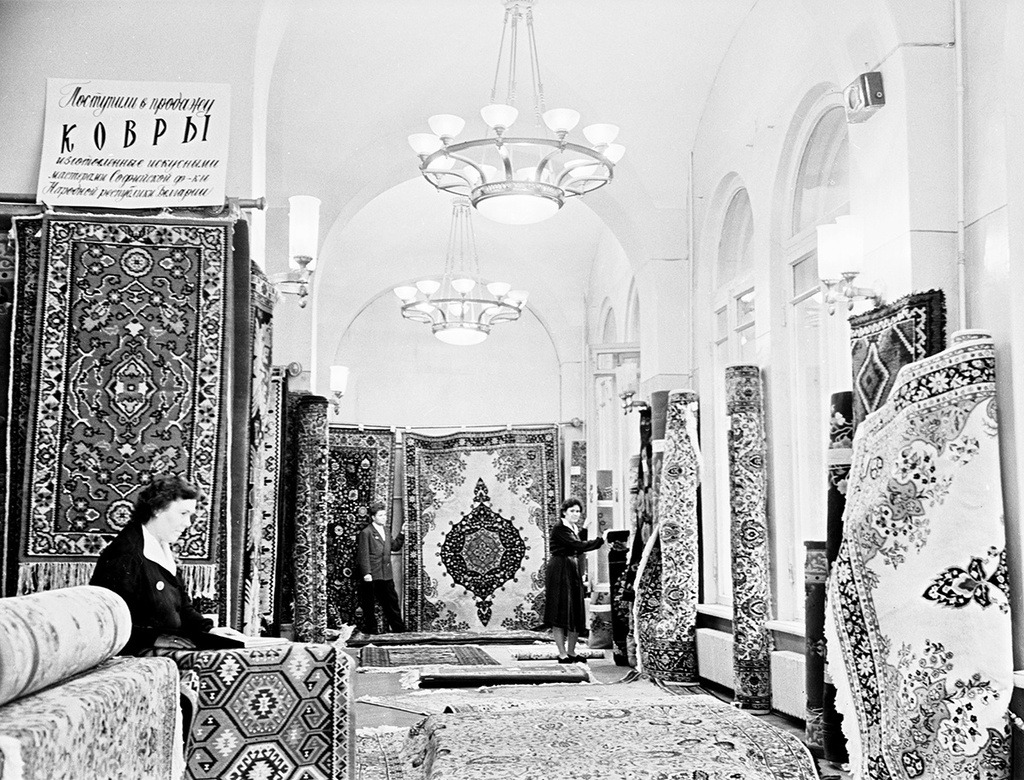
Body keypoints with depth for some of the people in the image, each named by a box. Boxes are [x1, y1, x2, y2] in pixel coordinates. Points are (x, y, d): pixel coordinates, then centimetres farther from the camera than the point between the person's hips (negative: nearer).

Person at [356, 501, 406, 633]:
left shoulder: (386, 530, 15)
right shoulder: (366, 533, -8)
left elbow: (394, 547, 20)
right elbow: (363, 554, -12)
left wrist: (402, 534, 8)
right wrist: (366, 573, -19)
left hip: (386, 575, 7)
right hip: (372, 576, -7)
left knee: (392, 602, 11)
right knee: (369, 606, 2)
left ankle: (399, 629, 17)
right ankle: (370, 631, 9)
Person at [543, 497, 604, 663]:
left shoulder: (575, 528, 16)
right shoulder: (559, 528, -11)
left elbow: (579, 550, 10)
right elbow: (577, 546, -22)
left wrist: (584, 530, 3)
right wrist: (600, 540, -22)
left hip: (573, 571, 9)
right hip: (559, 571, -9)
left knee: (576, 613, 8)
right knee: (561, 611, -6)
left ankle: (571, 652, 17)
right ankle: (562, 654, -3)